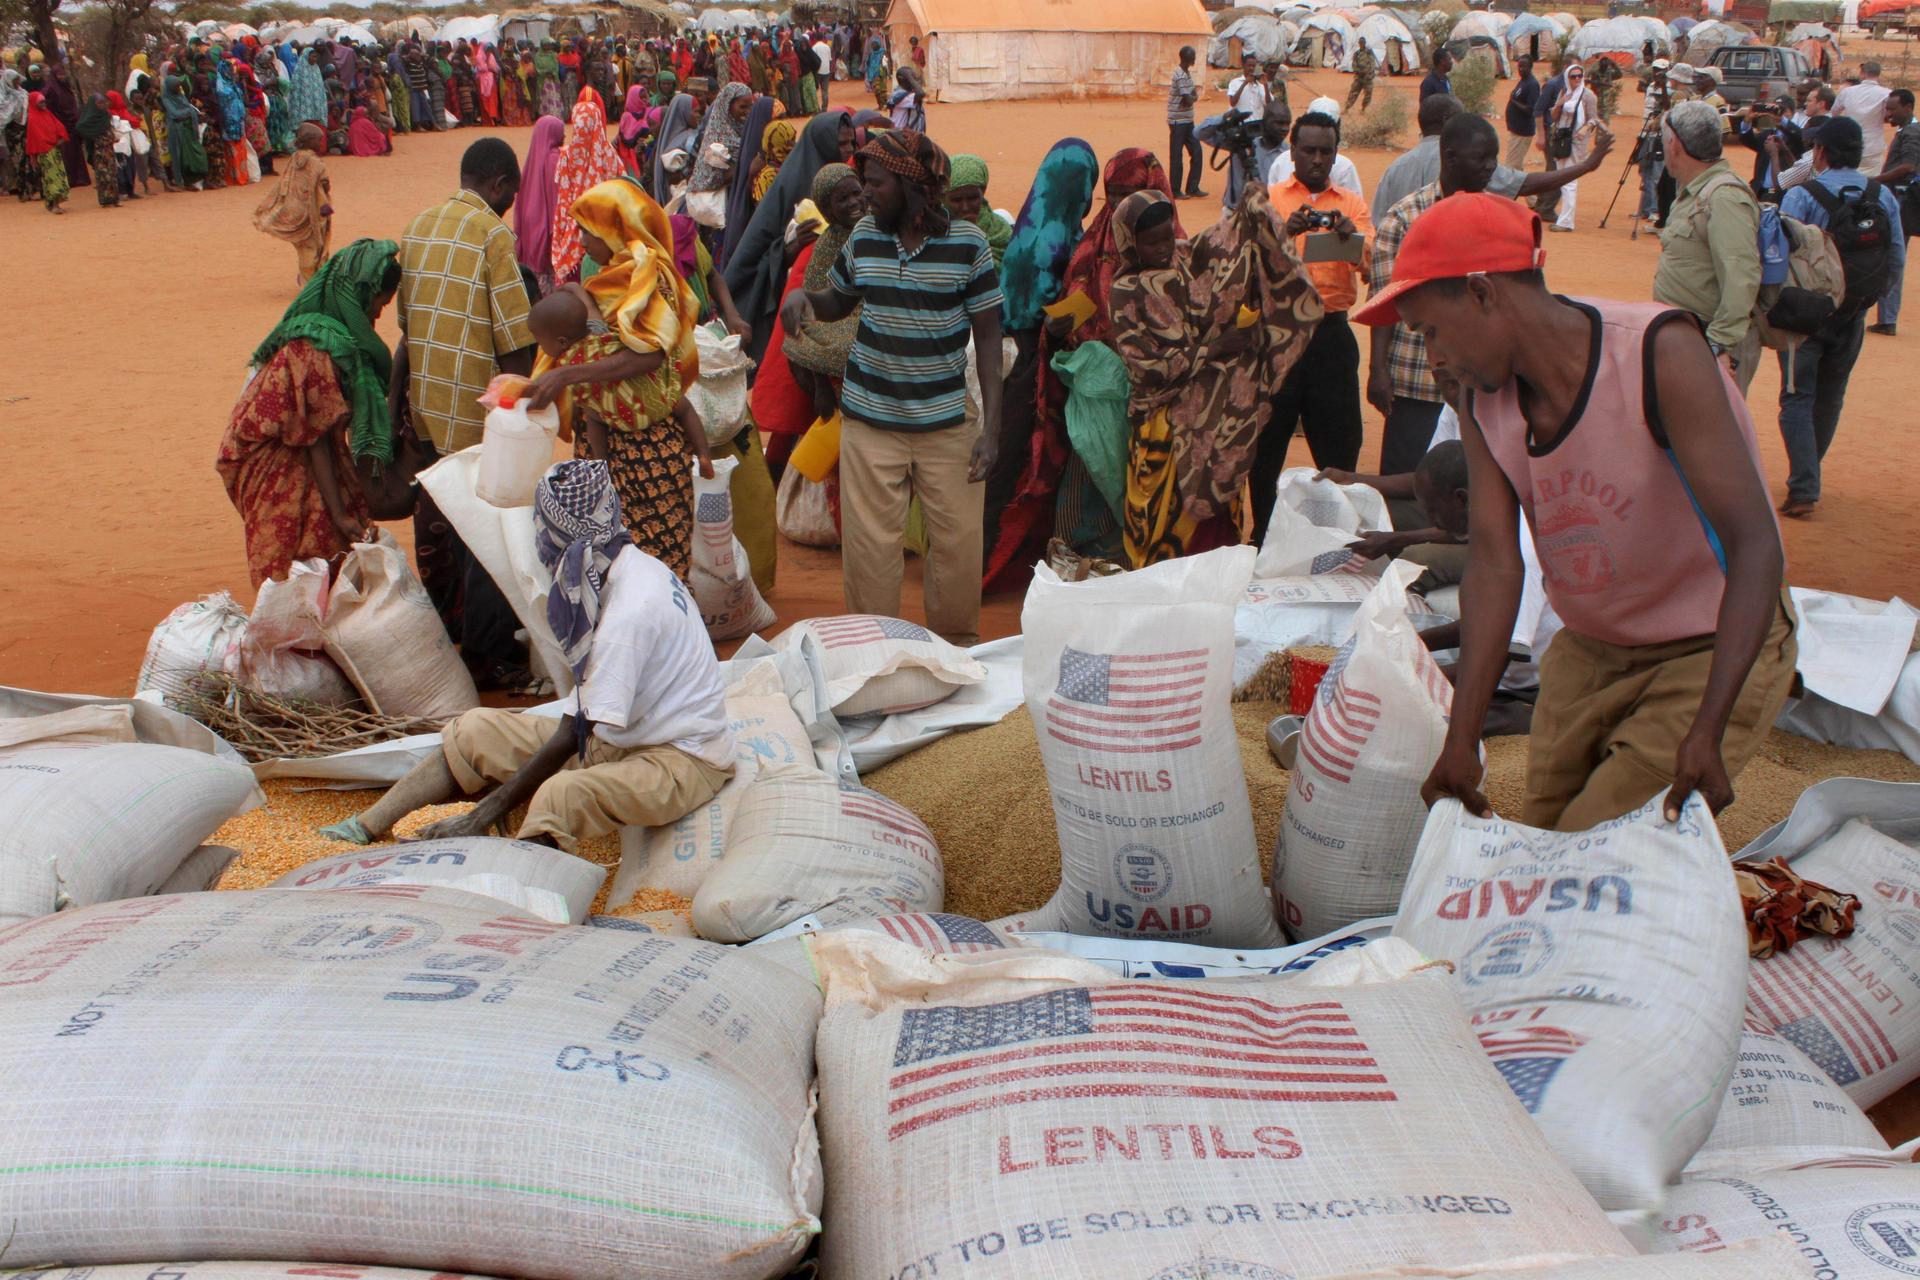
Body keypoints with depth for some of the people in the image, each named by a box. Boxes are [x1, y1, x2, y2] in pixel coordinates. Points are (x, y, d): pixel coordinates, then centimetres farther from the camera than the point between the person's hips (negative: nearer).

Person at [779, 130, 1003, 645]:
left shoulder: (968, 242, -6)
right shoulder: (863, 236, 3)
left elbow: (987, 336, -4)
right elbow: (839, 300, 19)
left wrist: (991, 426, -10)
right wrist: (803, 297, -6)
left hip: (947, 422, -2)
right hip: (869, 420, 2)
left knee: (959, 542, 5)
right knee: (868, 544, 3)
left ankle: (958, 647, 24)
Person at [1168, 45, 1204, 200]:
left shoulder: (1187, 73, 11)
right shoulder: (1181, 76, -19)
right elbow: (1188, 100, -23)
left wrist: (1193, 95, -4)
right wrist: (1195, 96, -3)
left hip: (1187, 120, 9)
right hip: (1178, 121, -9)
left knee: (1196, 152, 9)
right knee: (1177, 156, -1)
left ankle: (1192, 188, 16)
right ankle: (1175, 192, 6)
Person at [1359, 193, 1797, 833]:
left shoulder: (1660, 354, -26)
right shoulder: (1486, 405, -7)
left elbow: (1755, 546, -29)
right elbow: (1493, 565, -12)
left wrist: (1706, 735, -38)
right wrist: (1461, 741, -21)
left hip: (1714, 652, -6)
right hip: (1588, 650, 6)